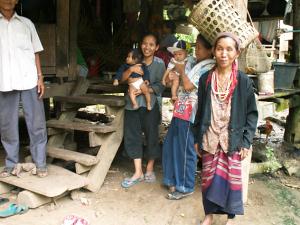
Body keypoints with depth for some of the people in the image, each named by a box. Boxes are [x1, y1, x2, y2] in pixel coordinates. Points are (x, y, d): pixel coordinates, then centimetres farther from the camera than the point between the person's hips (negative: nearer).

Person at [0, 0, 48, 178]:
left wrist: (40, 77, 3)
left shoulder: (26, 23, 13)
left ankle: (40, 163, 8)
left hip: (29, 80, 0)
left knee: (36, 123, 1)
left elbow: (36, 53, 12)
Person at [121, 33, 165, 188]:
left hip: (150, 104, -3)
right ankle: (138, 172, 10)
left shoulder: (159, 64, -1)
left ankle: (150, 168, 22)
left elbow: (160, 86, -8)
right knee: (132, 136, 2)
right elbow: (122, 79, 1)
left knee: (151, 135, 4)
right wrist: (131, 69, -17)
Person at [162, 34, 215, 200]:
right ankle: (175, 180, 31)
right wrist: (177, 77, 5)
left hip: (189, 114, -10)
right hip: (181, 111, 10)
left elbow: (189, 86, -18)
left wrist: (181, 71, -5)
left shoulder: (208, 67, -14)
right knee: (170, 144, 16)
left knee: (185, 150, 1)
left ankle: (185, 187, 16)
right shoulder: (199, 64, 15)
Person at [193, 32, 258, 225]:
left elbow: (252, 113, -2)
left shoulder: (244, 81, -7)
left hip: (233, 141, -2)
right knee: (208, 177, 10)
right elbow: (200, 111, 6)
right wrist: (197, 139, 7)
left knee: (231, 178, 7)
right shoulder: (205, 79, -1)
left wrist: (246, 142, -6)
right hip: (209, 140, 2)